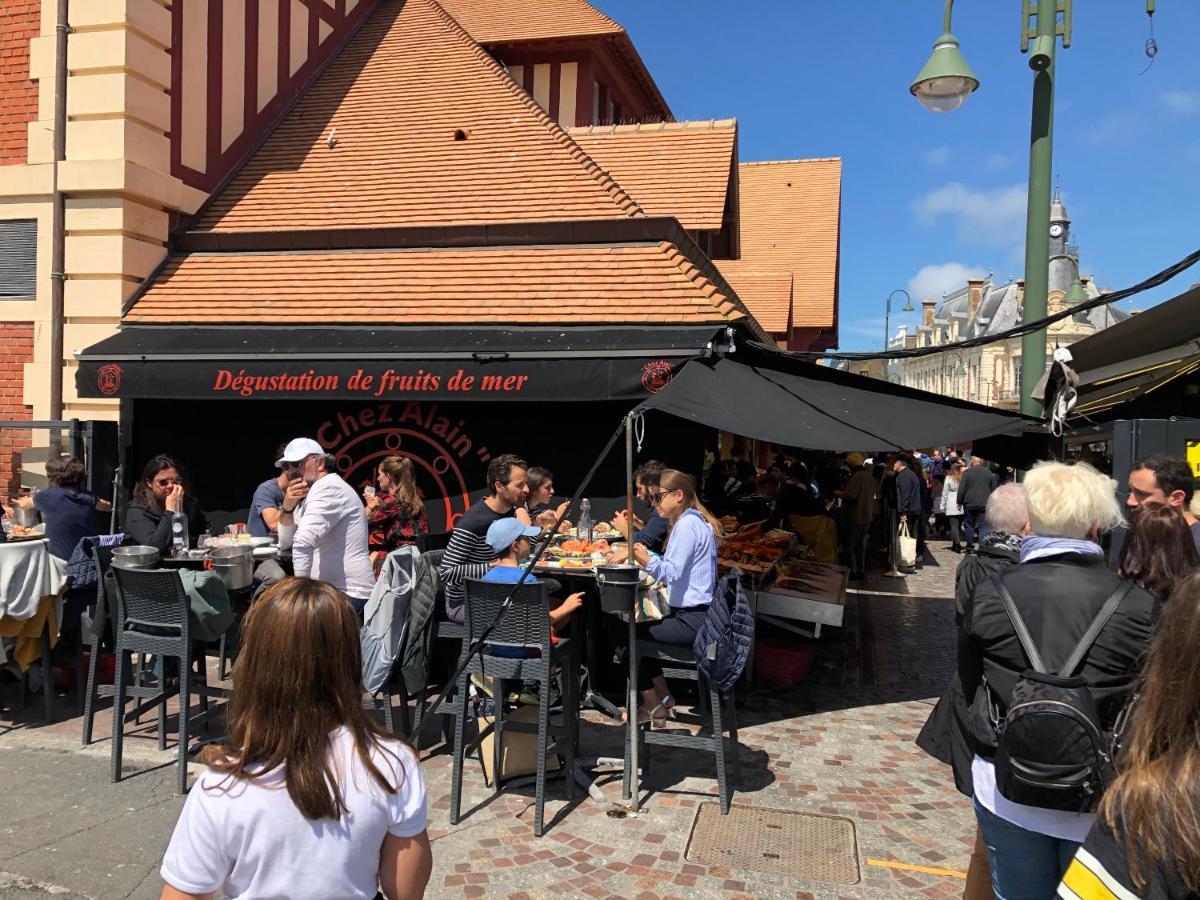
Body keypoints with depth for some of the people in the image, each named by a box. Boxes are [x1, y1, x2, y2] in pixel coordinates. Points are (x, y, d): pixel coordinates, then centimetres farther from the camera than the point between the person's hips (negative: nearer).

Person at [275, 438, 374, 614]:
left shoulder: (328, 487, -16)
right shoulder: (308, 495, 16)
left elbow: (303, 542, -27)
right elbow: (285, 542, 15)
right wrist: (287, 506, 1)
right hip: (329, 591, 9)